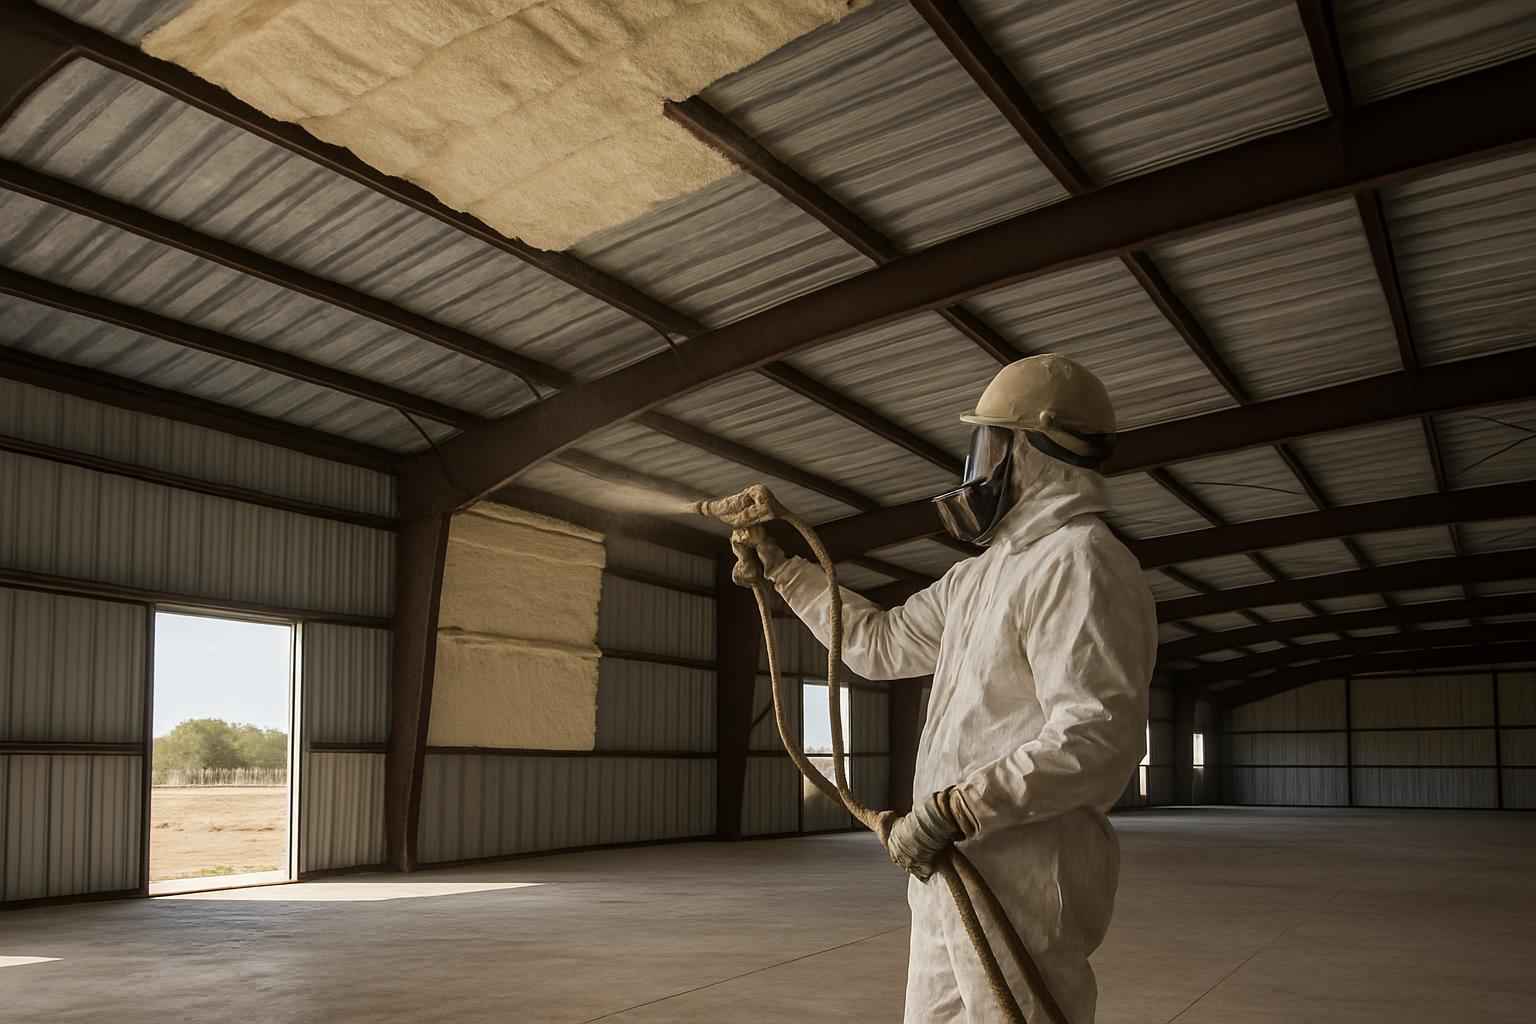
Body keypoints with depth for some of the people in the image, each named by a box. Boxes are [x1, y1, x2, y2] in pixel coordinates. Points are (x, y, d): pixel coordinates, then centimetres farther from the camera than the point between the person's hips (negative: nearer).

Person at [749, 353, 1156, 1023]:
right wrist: (782, 569, 29)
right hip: (947, 874, 10)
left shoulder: (1080, 561, -14)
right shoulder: (979, 575, 18)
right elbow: (878, 642, 28)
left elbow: (1099, 735, -25)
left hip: (1020, 883, -9)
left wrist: (954, 809, -23)